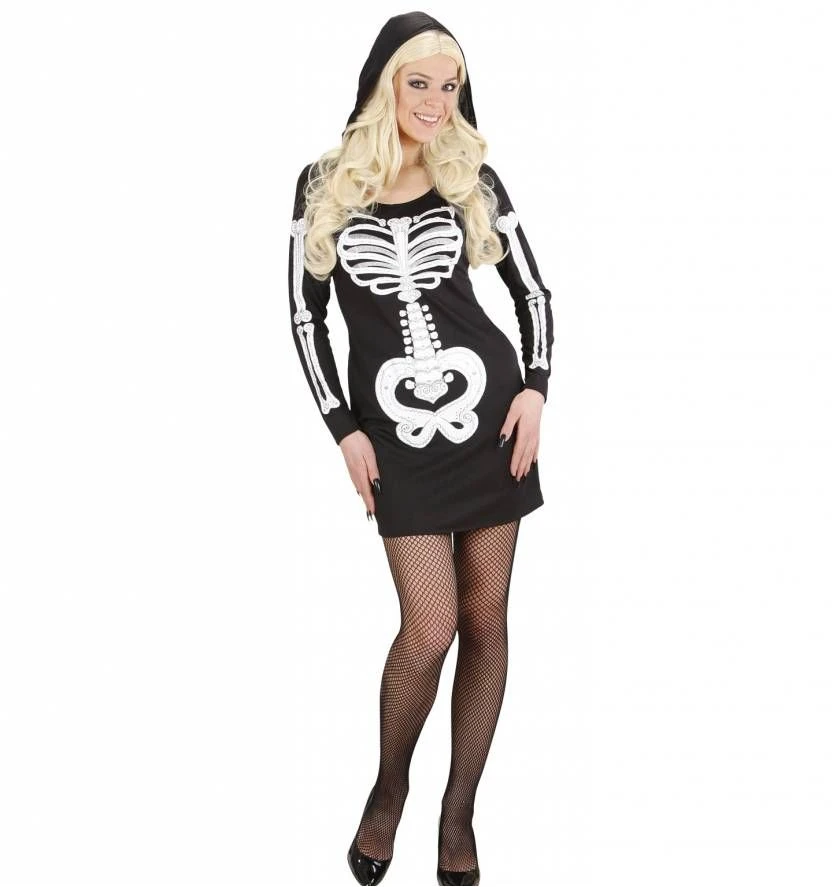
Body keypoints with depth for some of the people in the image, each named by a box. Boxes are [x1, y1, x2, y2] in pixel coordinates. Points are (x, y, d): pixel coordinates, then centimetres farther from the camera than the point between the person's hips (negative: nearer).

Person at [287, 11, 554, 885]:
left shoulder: (474, 179, 3)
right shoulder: (325, 186, 0)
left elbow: (532, 290, 9)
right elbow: (305, 314, 4)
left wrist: (534, 388, -5)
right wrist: (344, 428, -3)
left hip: (489, 412, 2)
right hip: (397, 432, -2)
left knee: (485, 617, 5)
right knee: (430, 626, -9)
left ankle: (458, 813, 20)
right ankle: (389, 787, 20)